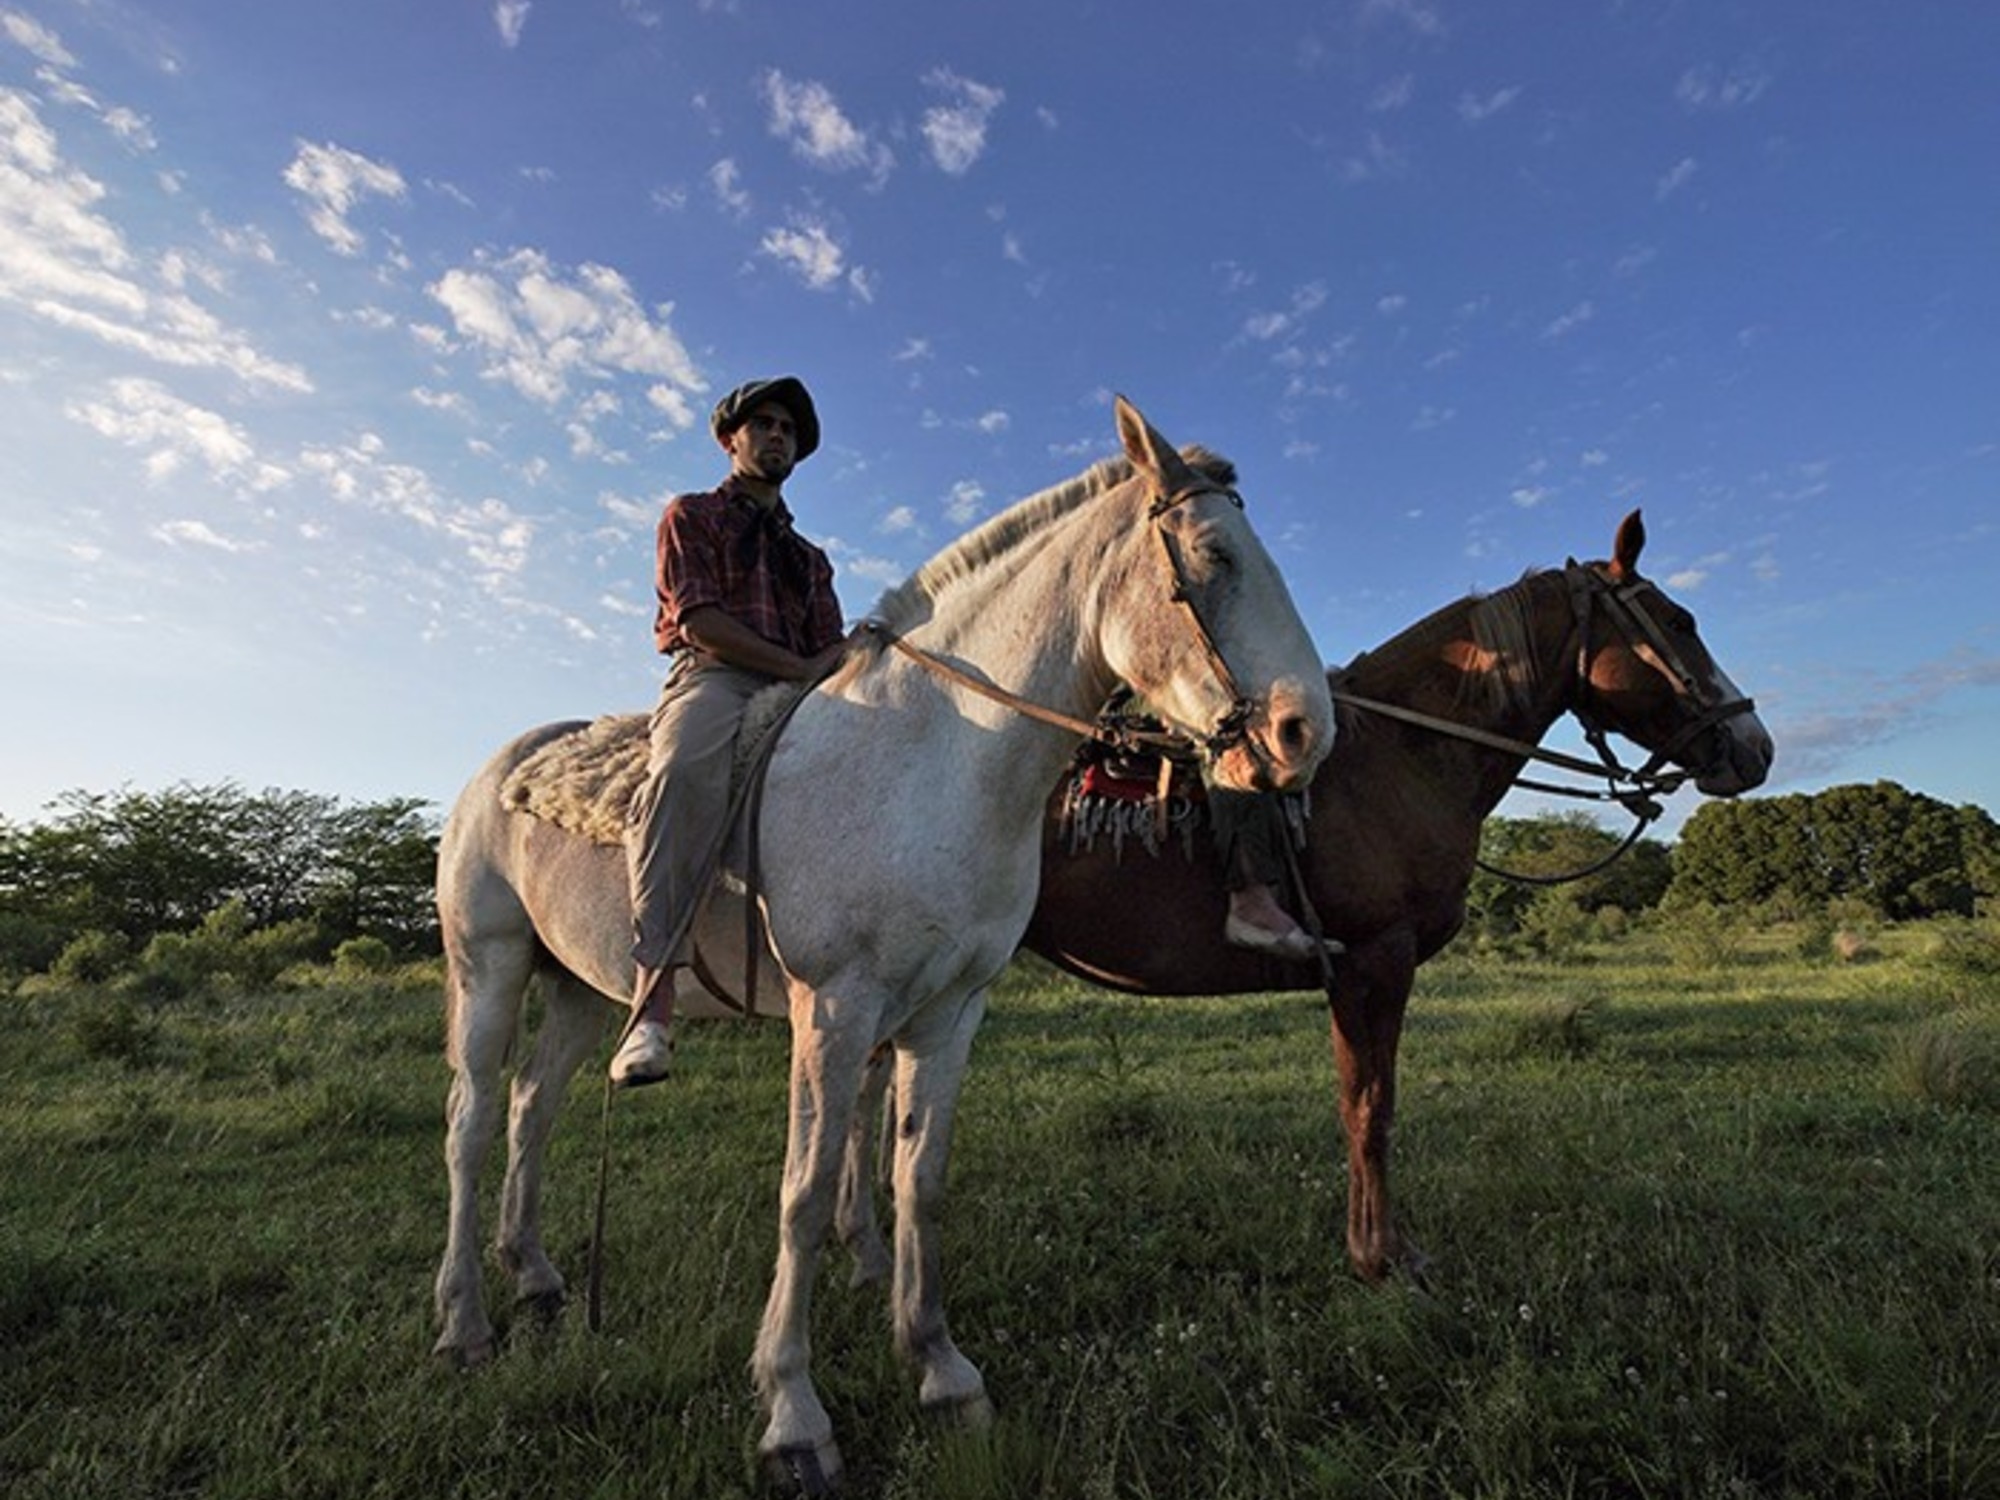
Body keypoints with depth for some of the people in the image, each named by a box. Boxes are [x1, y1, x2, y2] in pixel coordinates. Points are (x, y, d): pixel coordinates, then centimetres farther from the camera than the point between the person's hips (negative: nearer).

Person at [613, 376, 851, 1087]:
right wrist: (800, 666, -8)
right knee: (685, 771, -39)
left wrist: (841, 671, -5)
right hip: (713, 679, -5)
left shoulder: (810, 557, 33)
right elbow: (697, 619, 0)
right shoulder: (690, 515, 18)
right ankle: (654, 999, -44)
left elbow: (834, 648, 21)